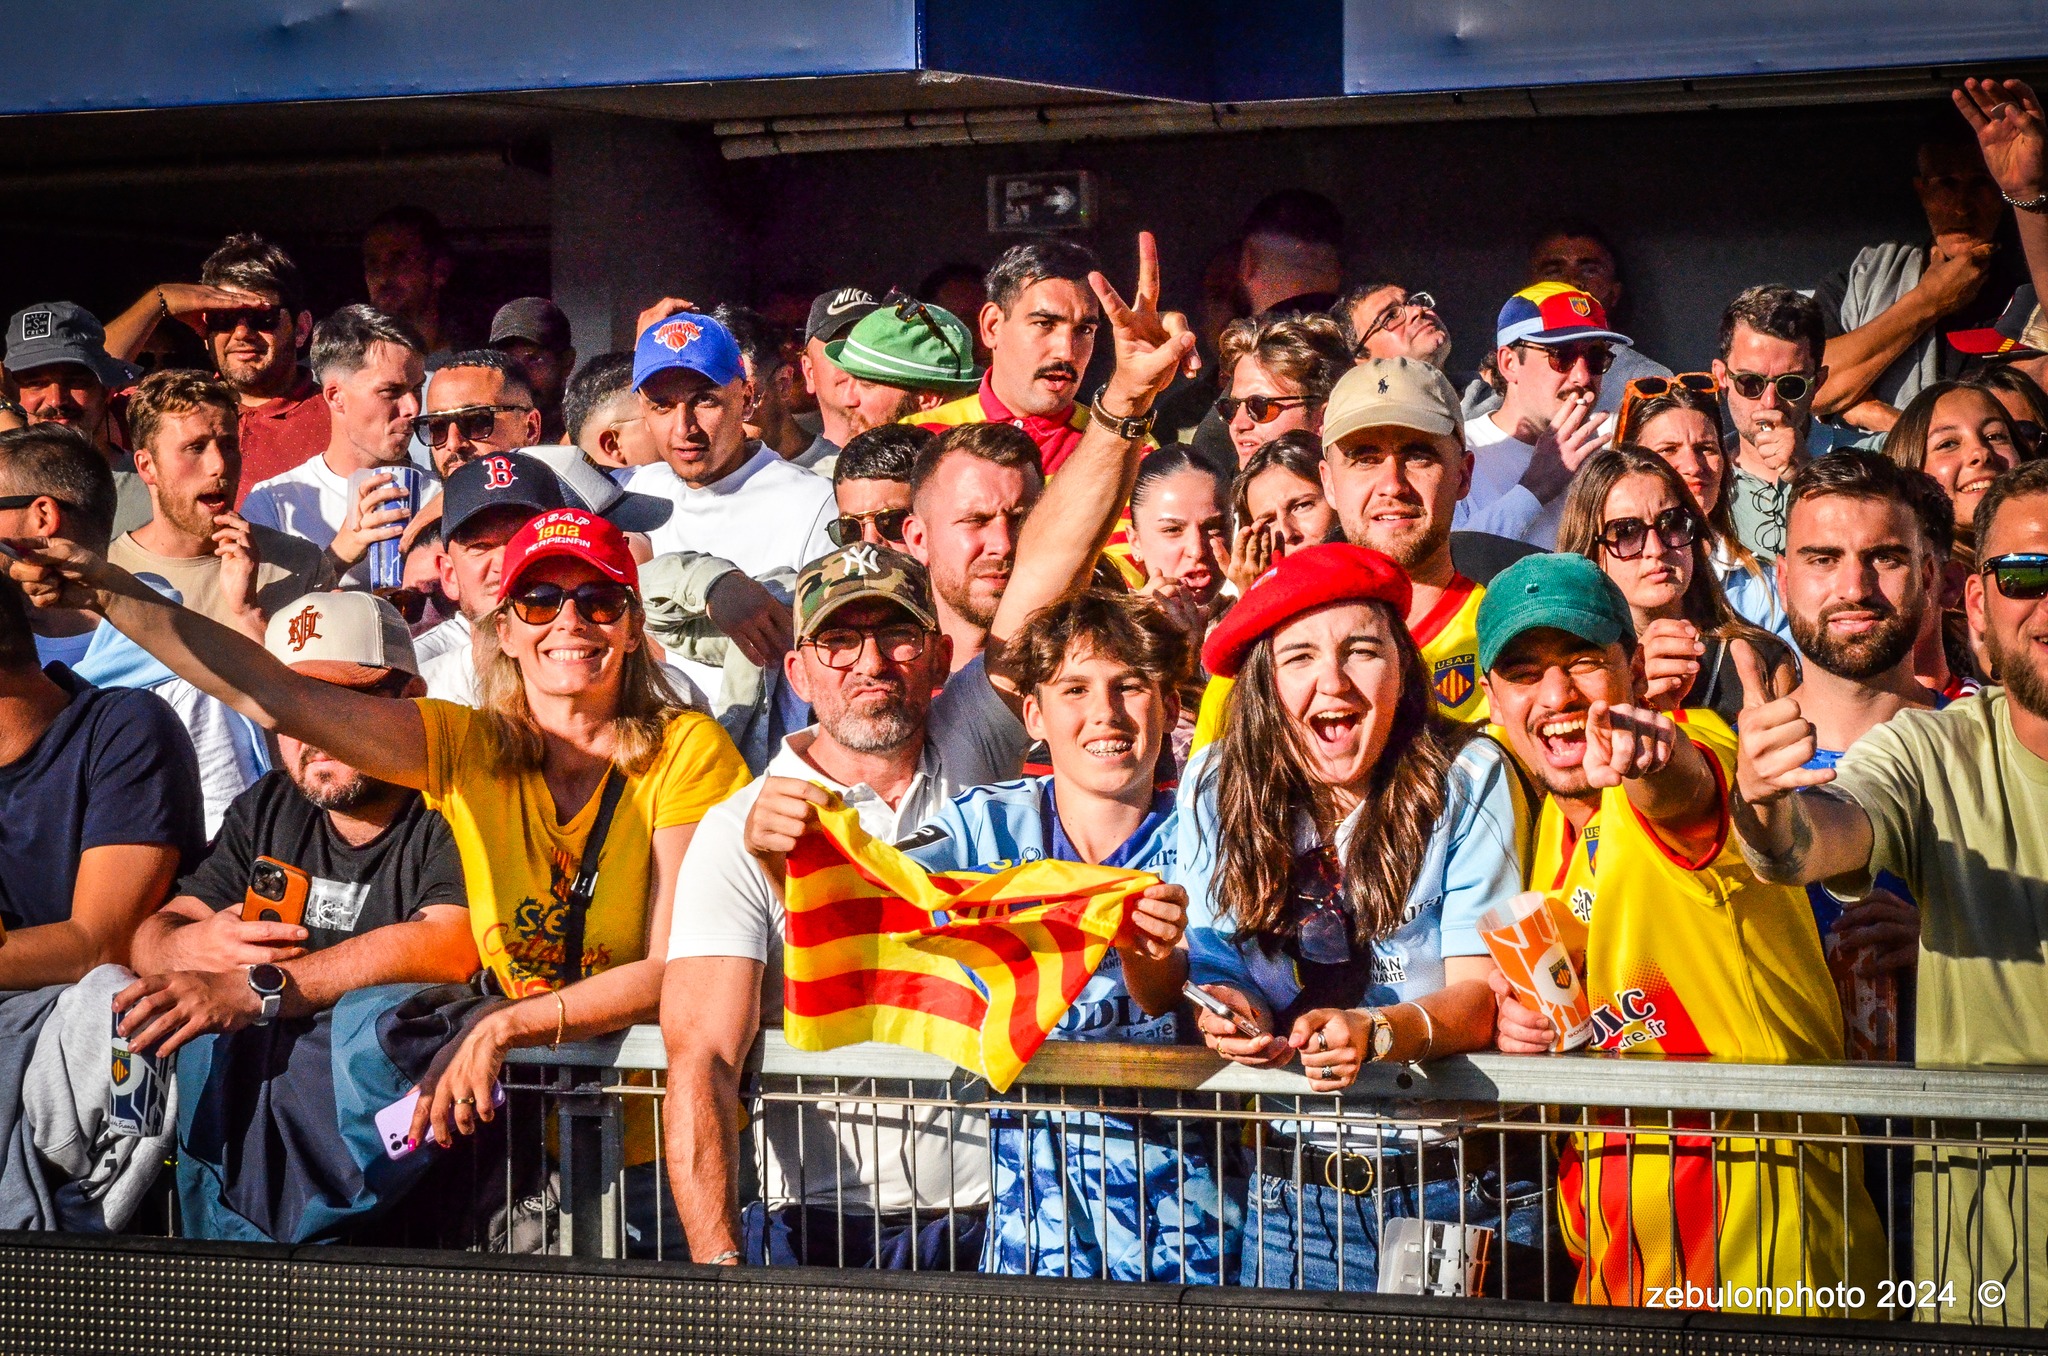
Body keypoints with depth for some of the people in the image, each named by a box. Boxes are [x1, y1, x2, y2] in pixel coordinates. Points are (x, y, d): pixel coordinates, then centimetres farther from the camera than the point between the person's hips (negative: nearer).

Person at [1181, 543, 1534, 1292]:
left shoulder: (1467, 779, -8)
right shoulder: (1215, 786, 0)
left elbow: (1484, 992, -11)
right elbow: (1214, 969, 5)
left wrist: (1372, 1033, -30)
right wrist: (1228, 1009, -19)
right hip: (1296, 1192, 2)